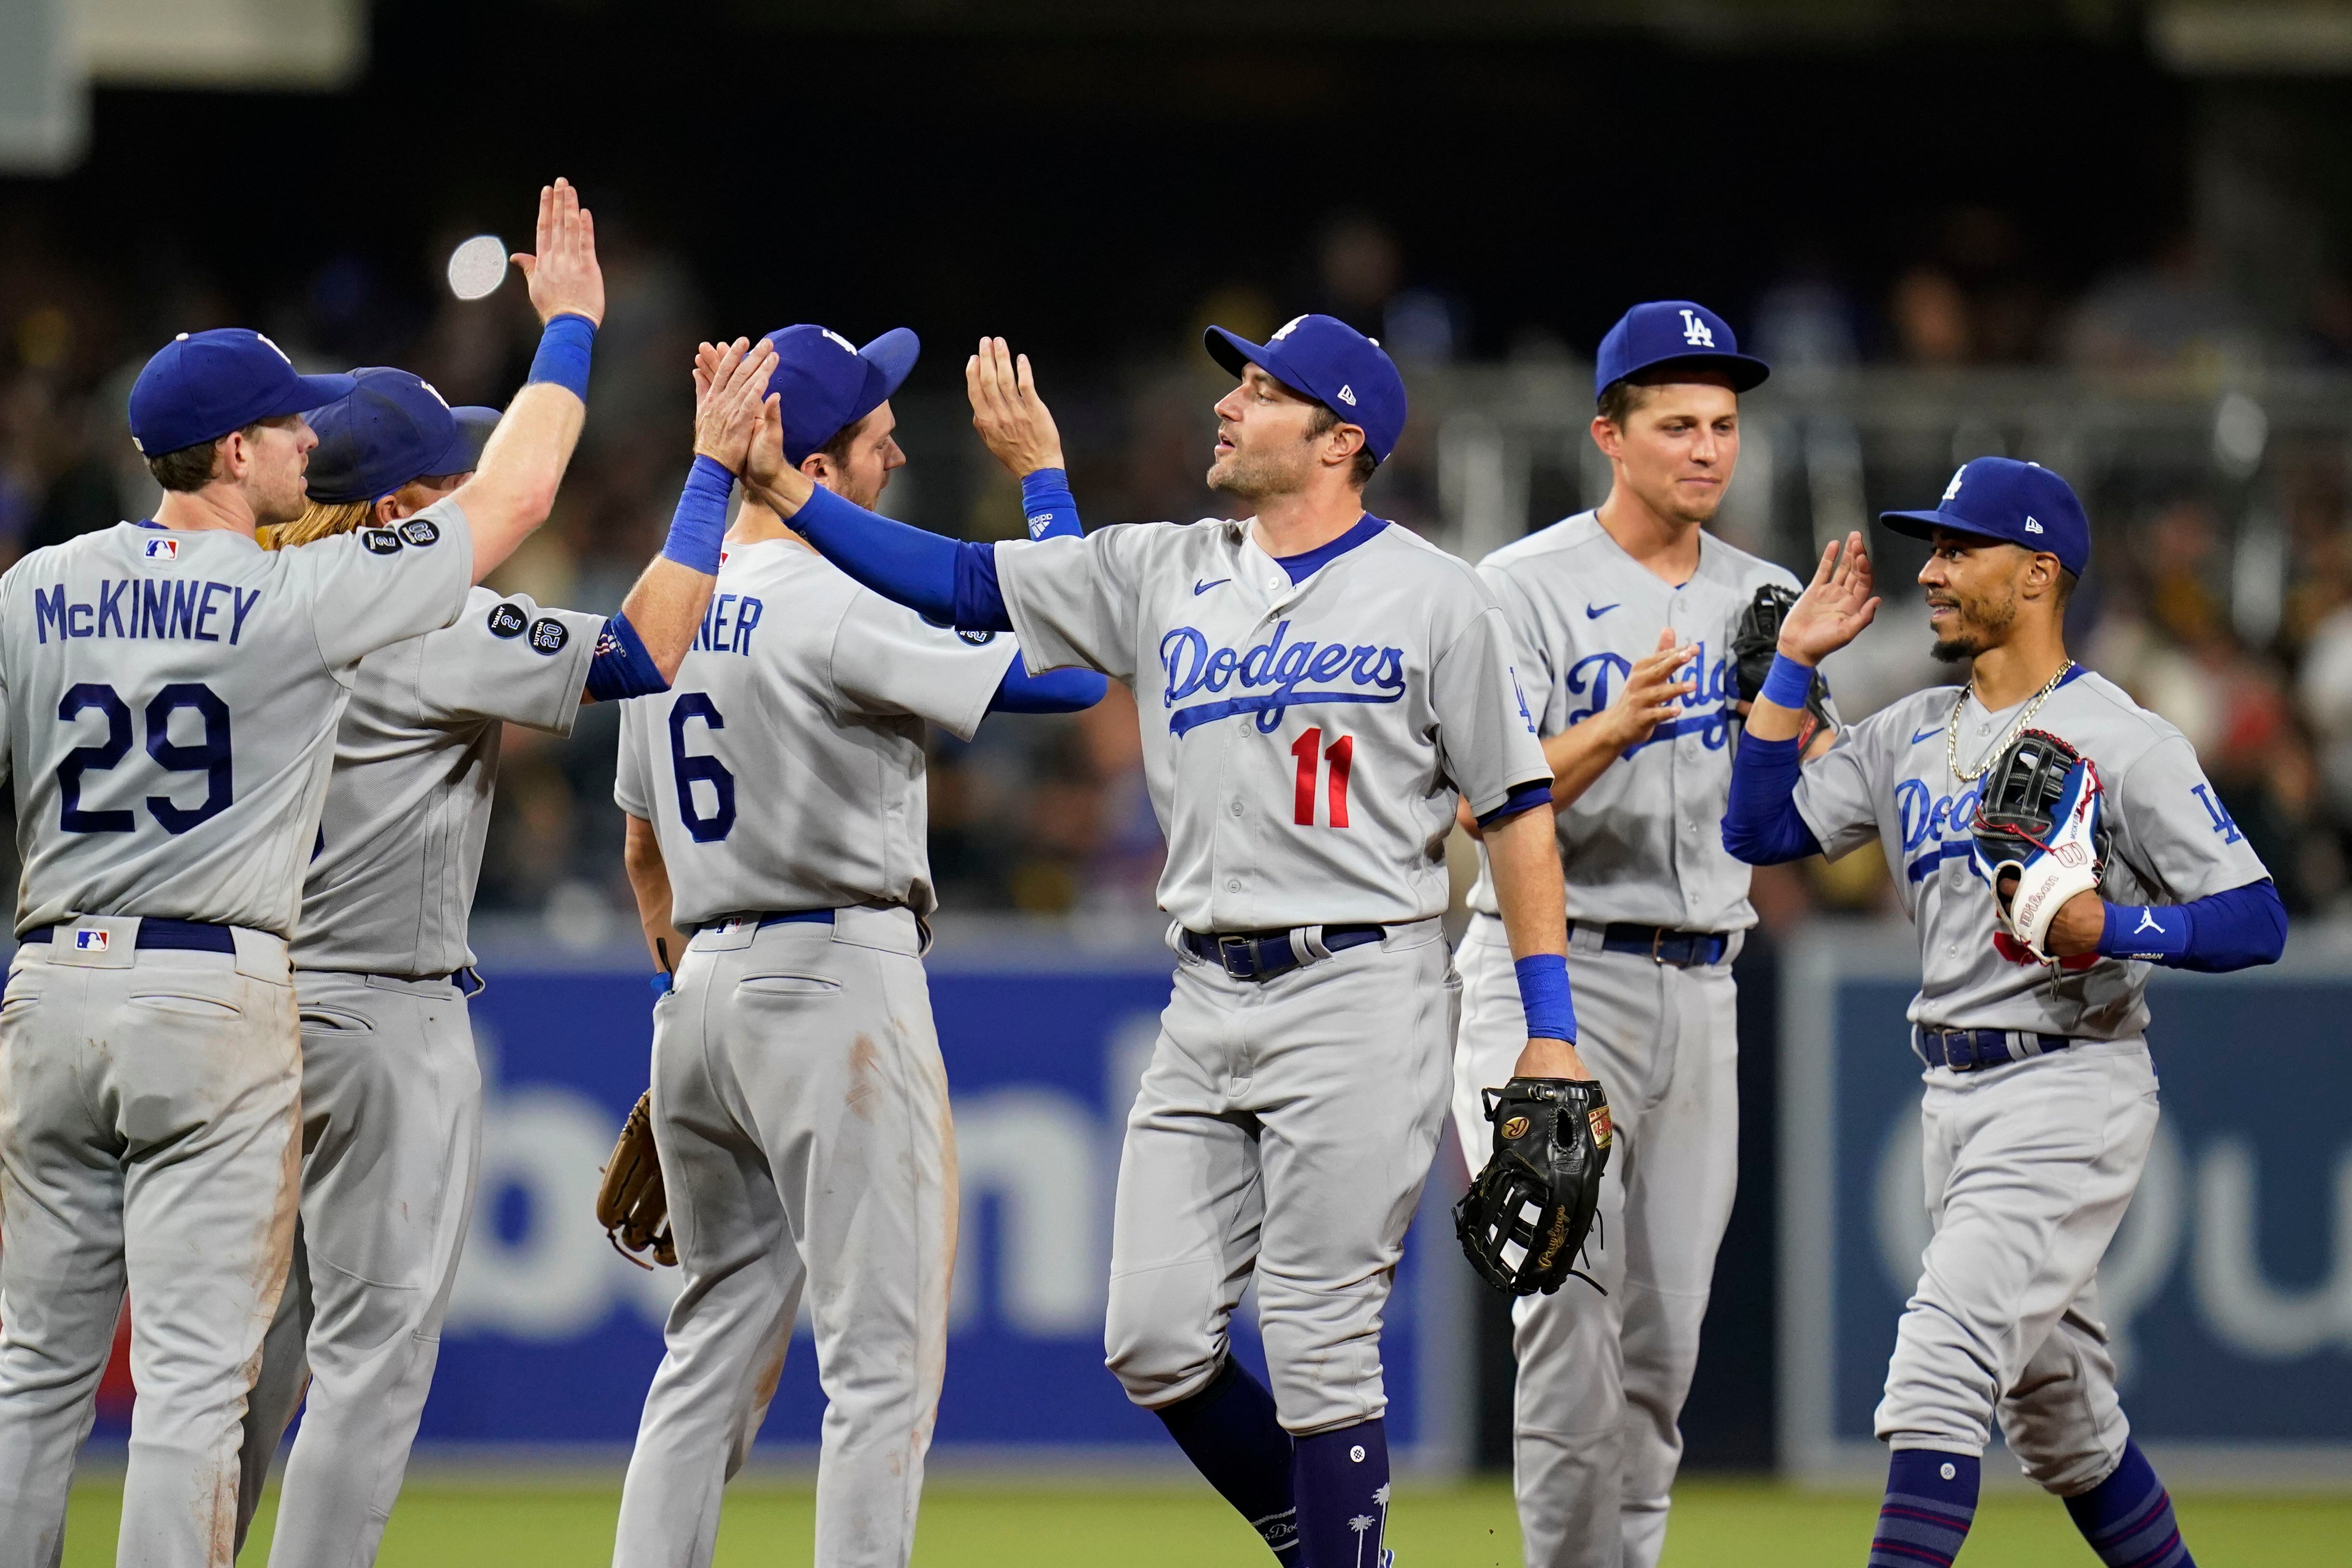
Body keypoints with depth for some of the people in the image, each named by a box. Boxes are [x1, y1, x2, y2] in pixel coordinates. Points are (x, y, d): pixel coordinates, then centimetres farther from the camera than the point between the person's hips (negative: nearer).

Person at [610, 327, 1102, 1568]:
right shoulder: (828, 614, -15)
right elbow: (1068, 674, -13)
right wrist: (1040, 474, -6)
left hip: (701, 988, 8)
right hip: (840, 980, -8)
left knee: (716, 1340, 14)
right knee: (883, 1350, -5)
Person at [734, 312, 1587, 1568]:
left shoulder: (1434, 598, -2)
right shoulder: (1165, 573, 11)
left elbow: (1518, 809, -2)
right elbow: (963, 582, 10)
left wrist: (1550, 1030, -7)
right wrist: (785, 493, 0)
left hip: (1358, 994, -6)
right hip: (1207, 1005, 6)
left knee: (1318, 1345, -8)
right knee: (1155, 1342, 1)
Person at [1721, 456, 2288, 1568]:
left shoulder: (2123, 743, -9)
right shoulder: (1913, 734, 12)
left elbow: (2256, 921, -12)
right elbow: (1759, 828, 9)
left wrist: (2106, 927, -27)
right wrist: (1795, 661, 6)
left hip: (2070, 1089, -8)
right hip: (1953, 1092, 8)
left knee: (1943, 1358, -20)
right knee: (2056, 1412, 14)